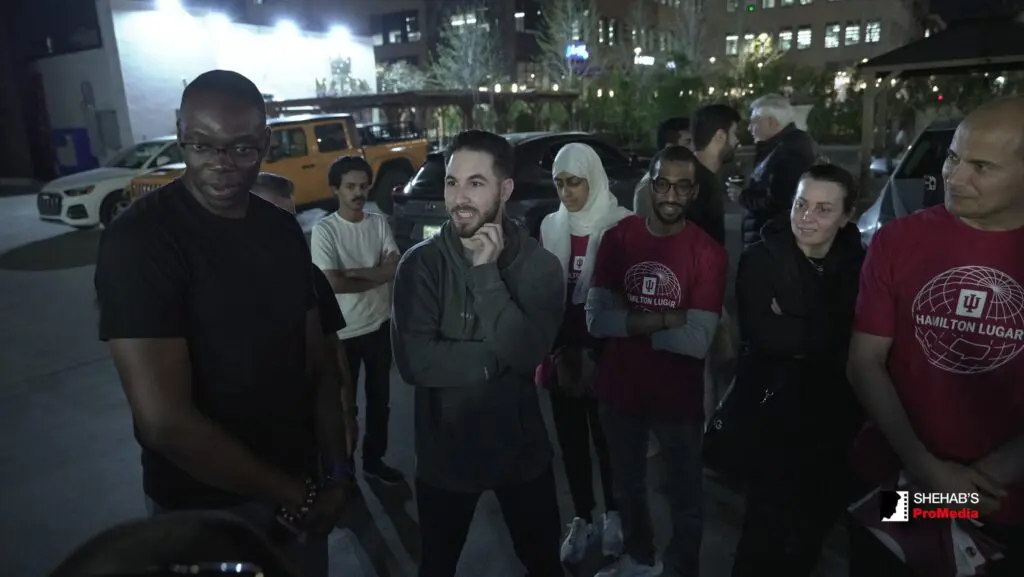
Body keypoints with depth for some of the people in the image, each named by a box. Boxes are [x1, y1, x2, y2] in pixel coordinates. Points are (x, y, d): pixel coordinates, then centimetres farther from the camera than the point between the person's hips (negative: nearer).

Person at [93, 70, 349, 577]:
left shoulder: (283, 231, 0)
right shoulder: (137, 241, -19)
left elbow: (317, 363, 3)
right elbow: (165, 421, -24)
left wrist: (335, 471, -5)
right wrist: (292, 495, -16)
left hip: (300, 487, 6)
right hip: (204, 509, -5)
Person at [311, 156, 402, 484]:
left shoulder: (380, 223, 0)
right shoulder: (324, 230, -12)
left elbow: (395, 269, -8)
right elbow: (333, 284, -20)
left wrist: (354, 272, -16)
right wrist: (377, 276, -10)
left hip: (379, 325, 4)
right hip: (343, 331, -4)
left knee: (380, 397, 17)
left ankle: (374, 459, 35)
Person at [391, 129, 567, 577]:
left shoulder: (539, 264, -11)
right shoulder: (420, 263, -13)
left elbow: (526, 353, -24)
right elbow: (413, 361, -22)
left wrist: (487, 272, -25)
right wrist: (498, 356, -21)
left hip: (522, 448, 1)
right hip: (445, 452, -1)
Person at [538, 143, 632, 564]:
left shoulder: (620, 225, -12)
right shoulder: (550, 226, 3)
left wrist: (593, 349, -7)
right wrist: (555, 349, 1)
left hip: (604, 351, -4)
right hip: (561, 350, 4)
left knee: (607, 438, 13)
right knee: (570, 439, 13)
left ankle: (612, 515, 35)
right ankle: (582, 518, 31)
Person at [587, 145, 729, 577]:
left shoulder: (708, 253, -15)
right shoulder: (618, 237, -7)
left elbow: (698, 341, -22)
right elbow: (596, 319, -16)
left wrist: (631, 323, -18)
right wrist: (665, 319, -24)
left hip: (677, 398, -3)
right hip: (620, 391, 4)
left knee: (685, 499, 18)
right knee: (627, 488, 25)